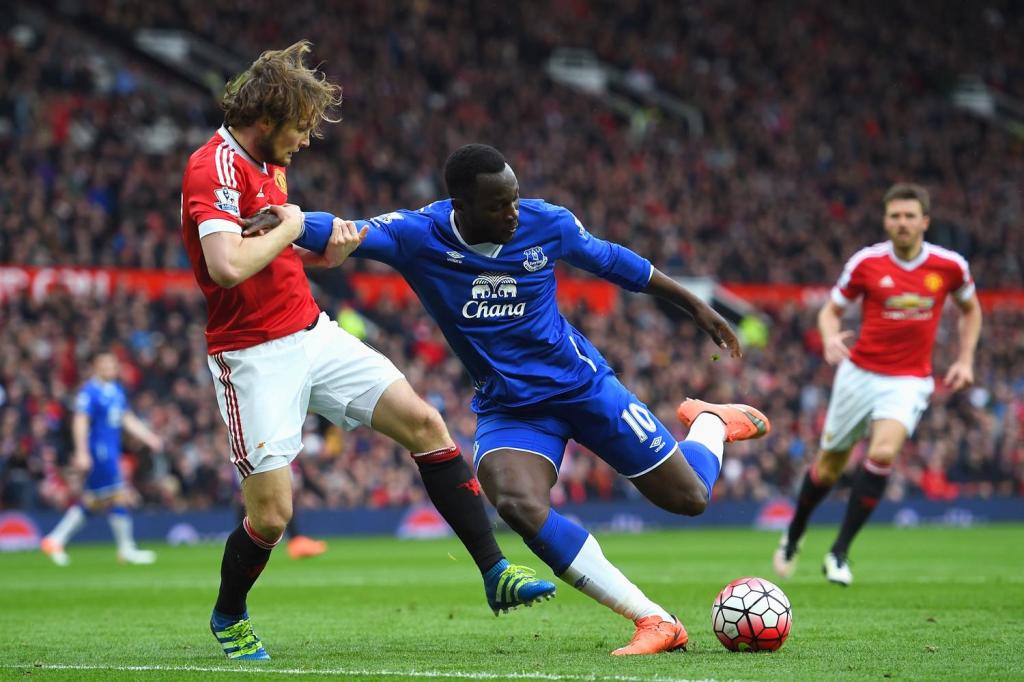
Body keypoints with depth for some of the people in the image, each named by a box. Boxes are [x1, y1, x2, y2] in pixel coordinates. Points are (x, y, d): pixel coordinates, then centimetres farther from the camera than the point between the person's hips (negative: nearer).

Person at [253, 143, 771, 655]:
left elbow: (611, 261, 5)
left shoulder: (546, 224, -11)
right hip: (507, 409, 0)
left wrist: (697, 308, 14)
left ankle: (711, 423, 41)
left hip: (583, 384, 1)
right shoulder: (417, 236, -16)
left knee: (688, 498, 1)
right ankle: (656, 623, -22)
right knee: (519, 506, -32)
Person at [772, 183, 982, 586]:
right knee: (829, 465, 9)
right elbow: (831, 310, 2)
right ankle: (793, 537, 37)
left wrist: (965, 360, 5)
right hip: (860, 373, 1)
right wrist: (830, 339, -20)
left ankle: (840, 552, -16)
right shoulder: (865, 263, -7)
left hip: (909, 382, -1)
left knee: (883, 452, -25)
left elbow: (970, 309, 15)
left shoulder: (950, 265, -4)